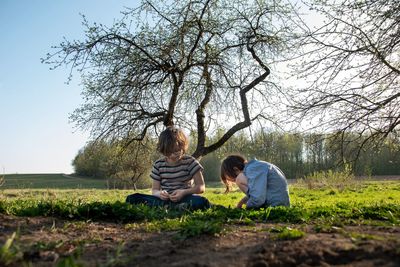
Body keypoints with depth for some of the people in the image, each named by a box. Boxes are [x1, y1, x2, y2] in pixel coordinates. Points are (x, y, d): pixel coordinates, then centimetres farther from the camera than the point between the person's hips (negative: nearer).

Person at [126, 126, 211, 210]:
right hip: (165, 199, 3)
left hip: (184, 199, -2)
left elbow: (201, 187, -2)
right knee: (131, 198, -20)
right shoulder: (158, 165, 5)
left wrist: (184, 192, -20)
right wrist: (159, 193, -18)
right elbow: (154, 190, 7)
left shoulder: (190, 162, -1)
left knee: (201, 202, -37)